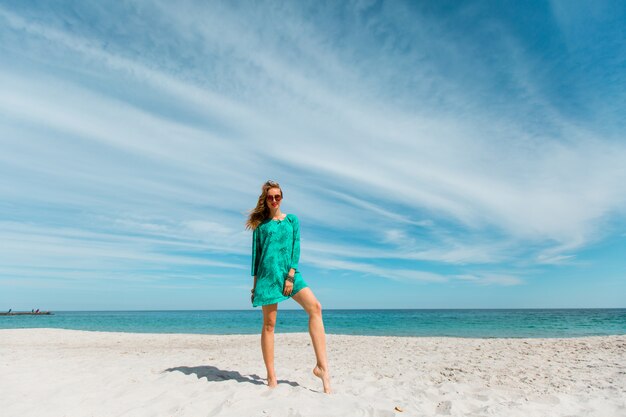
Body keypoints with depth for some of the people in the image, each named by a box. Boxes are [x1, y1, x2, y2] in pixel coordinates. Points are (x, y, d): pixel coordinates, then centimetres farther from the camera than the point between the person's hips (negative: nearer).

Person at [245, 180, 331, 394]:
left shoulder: (292, 219, 10)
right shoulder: (260, 224, 8)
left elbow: (296, 248, 4)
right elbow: (256, 253, 8)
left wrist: (291, 275, -7)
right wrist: (255, 282, 5)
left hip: (290, 272, 2)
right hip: (267, 273, -1)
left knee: (315, 307, -18)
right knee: (269, 324, 1)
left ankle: (322, 366, -16)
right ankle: (271, 377, 11)